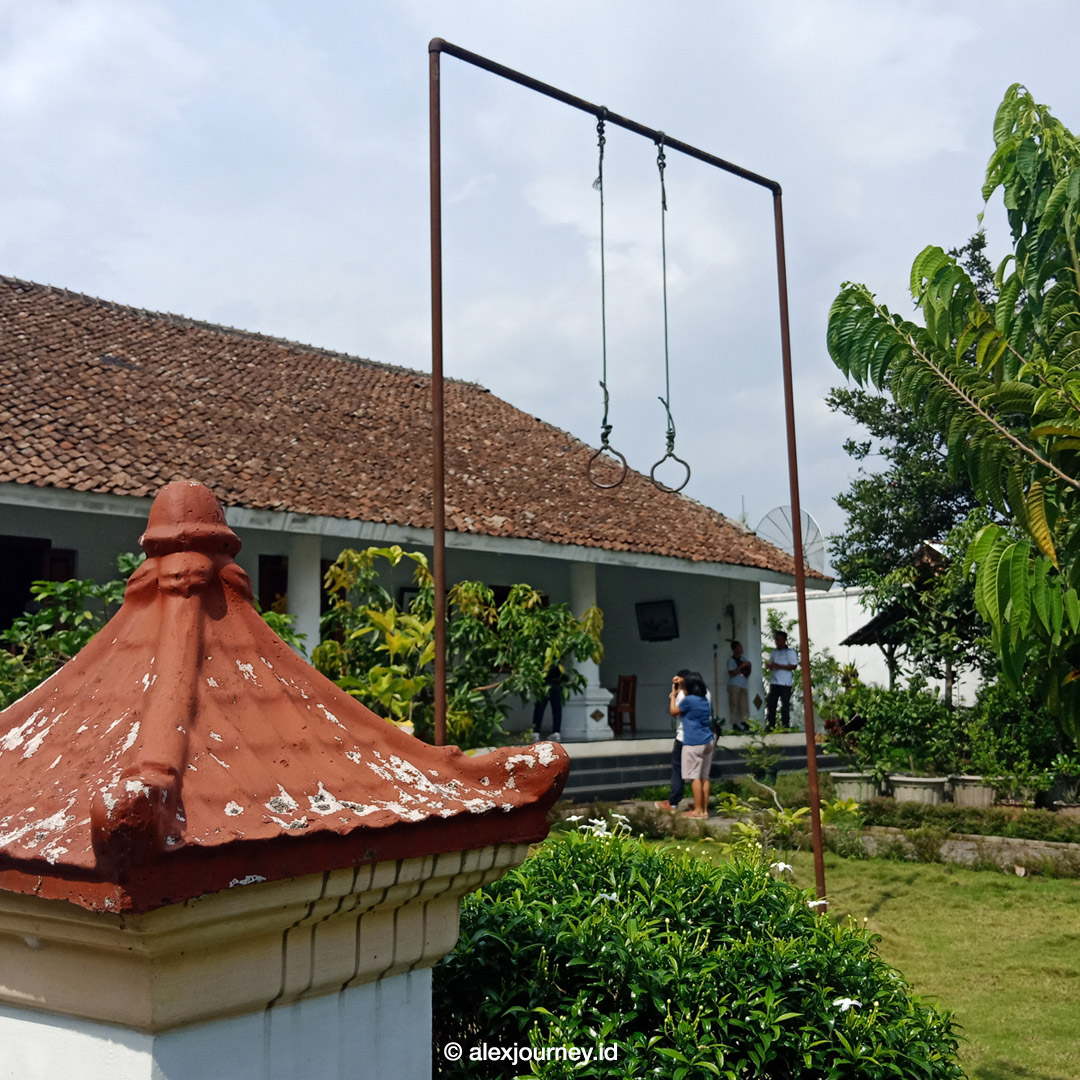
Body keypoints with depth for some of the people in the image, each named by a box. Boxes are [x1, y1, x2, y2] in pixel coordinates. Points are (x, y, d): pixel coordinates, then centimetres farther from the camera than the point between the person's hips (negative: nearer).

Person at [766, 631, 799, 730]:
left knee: (785, 705, -2)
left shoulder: (790, 652, -1)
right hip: (774, 681, 5)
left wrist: (780, 666, -16)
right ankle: (770, 725, 5)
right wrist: (770, 666, 0)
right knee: (770, 704, 1)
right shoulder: (773, 652, 18)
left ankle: (784, 725, 3)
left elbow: (794, 666, -8)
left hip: (785, 682, -5)